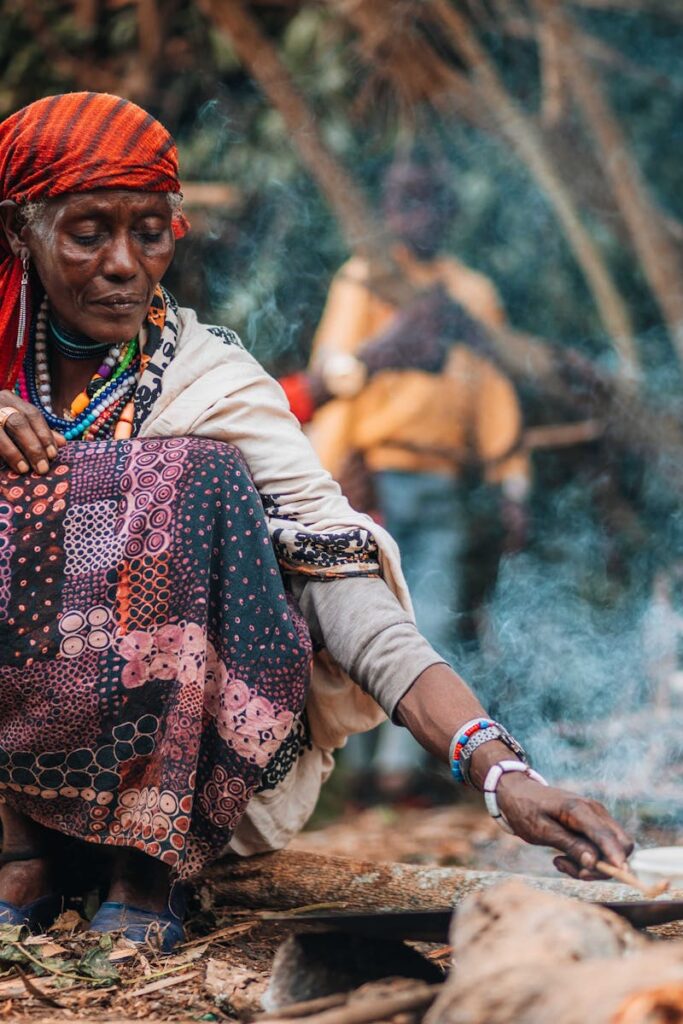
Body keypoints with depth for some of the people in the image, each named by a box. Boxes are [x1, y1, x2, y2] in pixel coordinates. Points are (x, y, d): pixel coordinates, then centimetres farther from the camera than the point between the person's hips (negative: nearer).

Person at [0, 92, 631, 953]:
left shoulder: (214, 384, -9)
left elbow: (352, 598, -20)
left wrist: (499, 771, -35)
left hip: (198, 771, -2)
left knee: (197, 474, -23)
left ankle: (151, 864, -21)